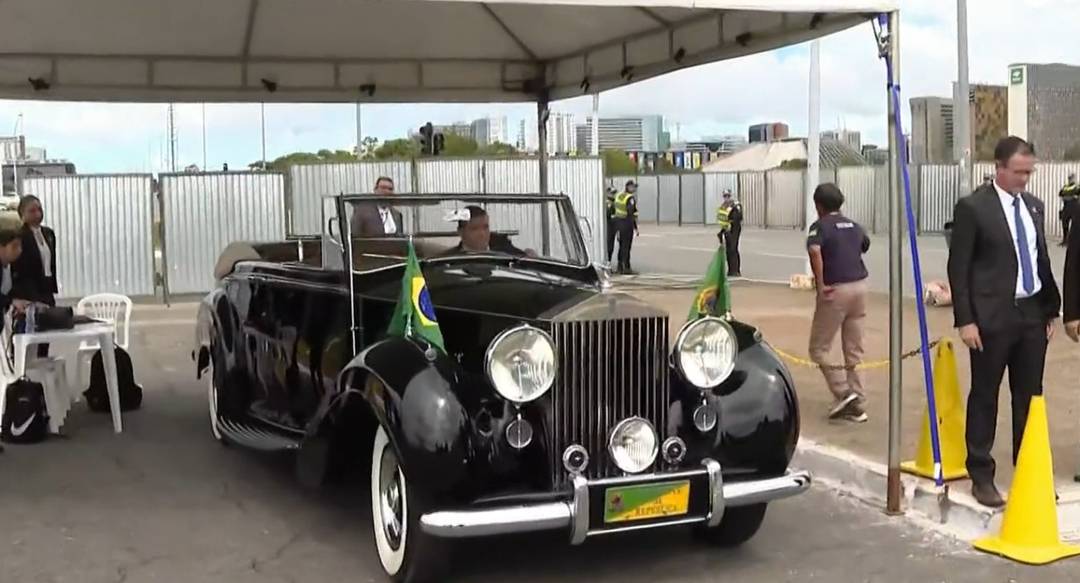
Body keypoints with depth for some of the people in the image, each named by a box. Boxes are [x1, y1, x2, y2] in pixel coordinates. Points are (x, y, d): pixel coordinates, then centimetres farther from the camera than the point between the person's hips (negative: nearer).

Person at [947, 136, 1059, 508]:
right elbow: (958, 268, -9)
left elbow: (1042, 260, 17)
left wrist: (1051, 309, 13)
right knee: (985, 396, 4)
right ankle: (981, 476, 13)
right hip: (993, 317, -6)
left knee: (1029, 396, 11)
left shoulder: (1034, 206, 11)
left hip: (1032, 314, 6)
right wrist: (966, 320, -14)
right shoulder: (973, 207, -8)